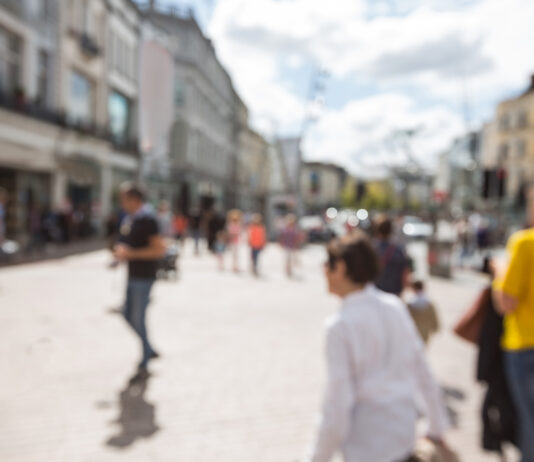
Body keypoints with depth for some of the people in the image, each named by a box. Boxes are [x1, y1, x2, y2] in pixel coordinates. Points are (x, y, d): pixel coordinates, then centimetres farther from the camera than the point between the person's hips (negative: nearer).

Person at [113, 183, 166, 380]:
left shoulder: (148, 220, -17)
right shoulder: (129, 219, 10)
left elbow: (159, 250, -22)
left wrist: (130, 253, -21)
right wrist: (121, 250, 4)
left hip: (144, 277, -9)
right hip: (133, 275, 9)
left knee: (138, 319, -2)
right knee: (129, 316, 15)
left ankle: (144, 363, 14)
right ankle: (149, 350, 32)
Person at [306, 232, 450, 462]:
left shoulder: (340, 326, -20)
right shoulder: (396, 307, -2)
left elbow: (337, 405, -18)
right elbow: (424, 374, 6)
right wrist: (437, 428, 19)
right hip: (405, 433, 6)